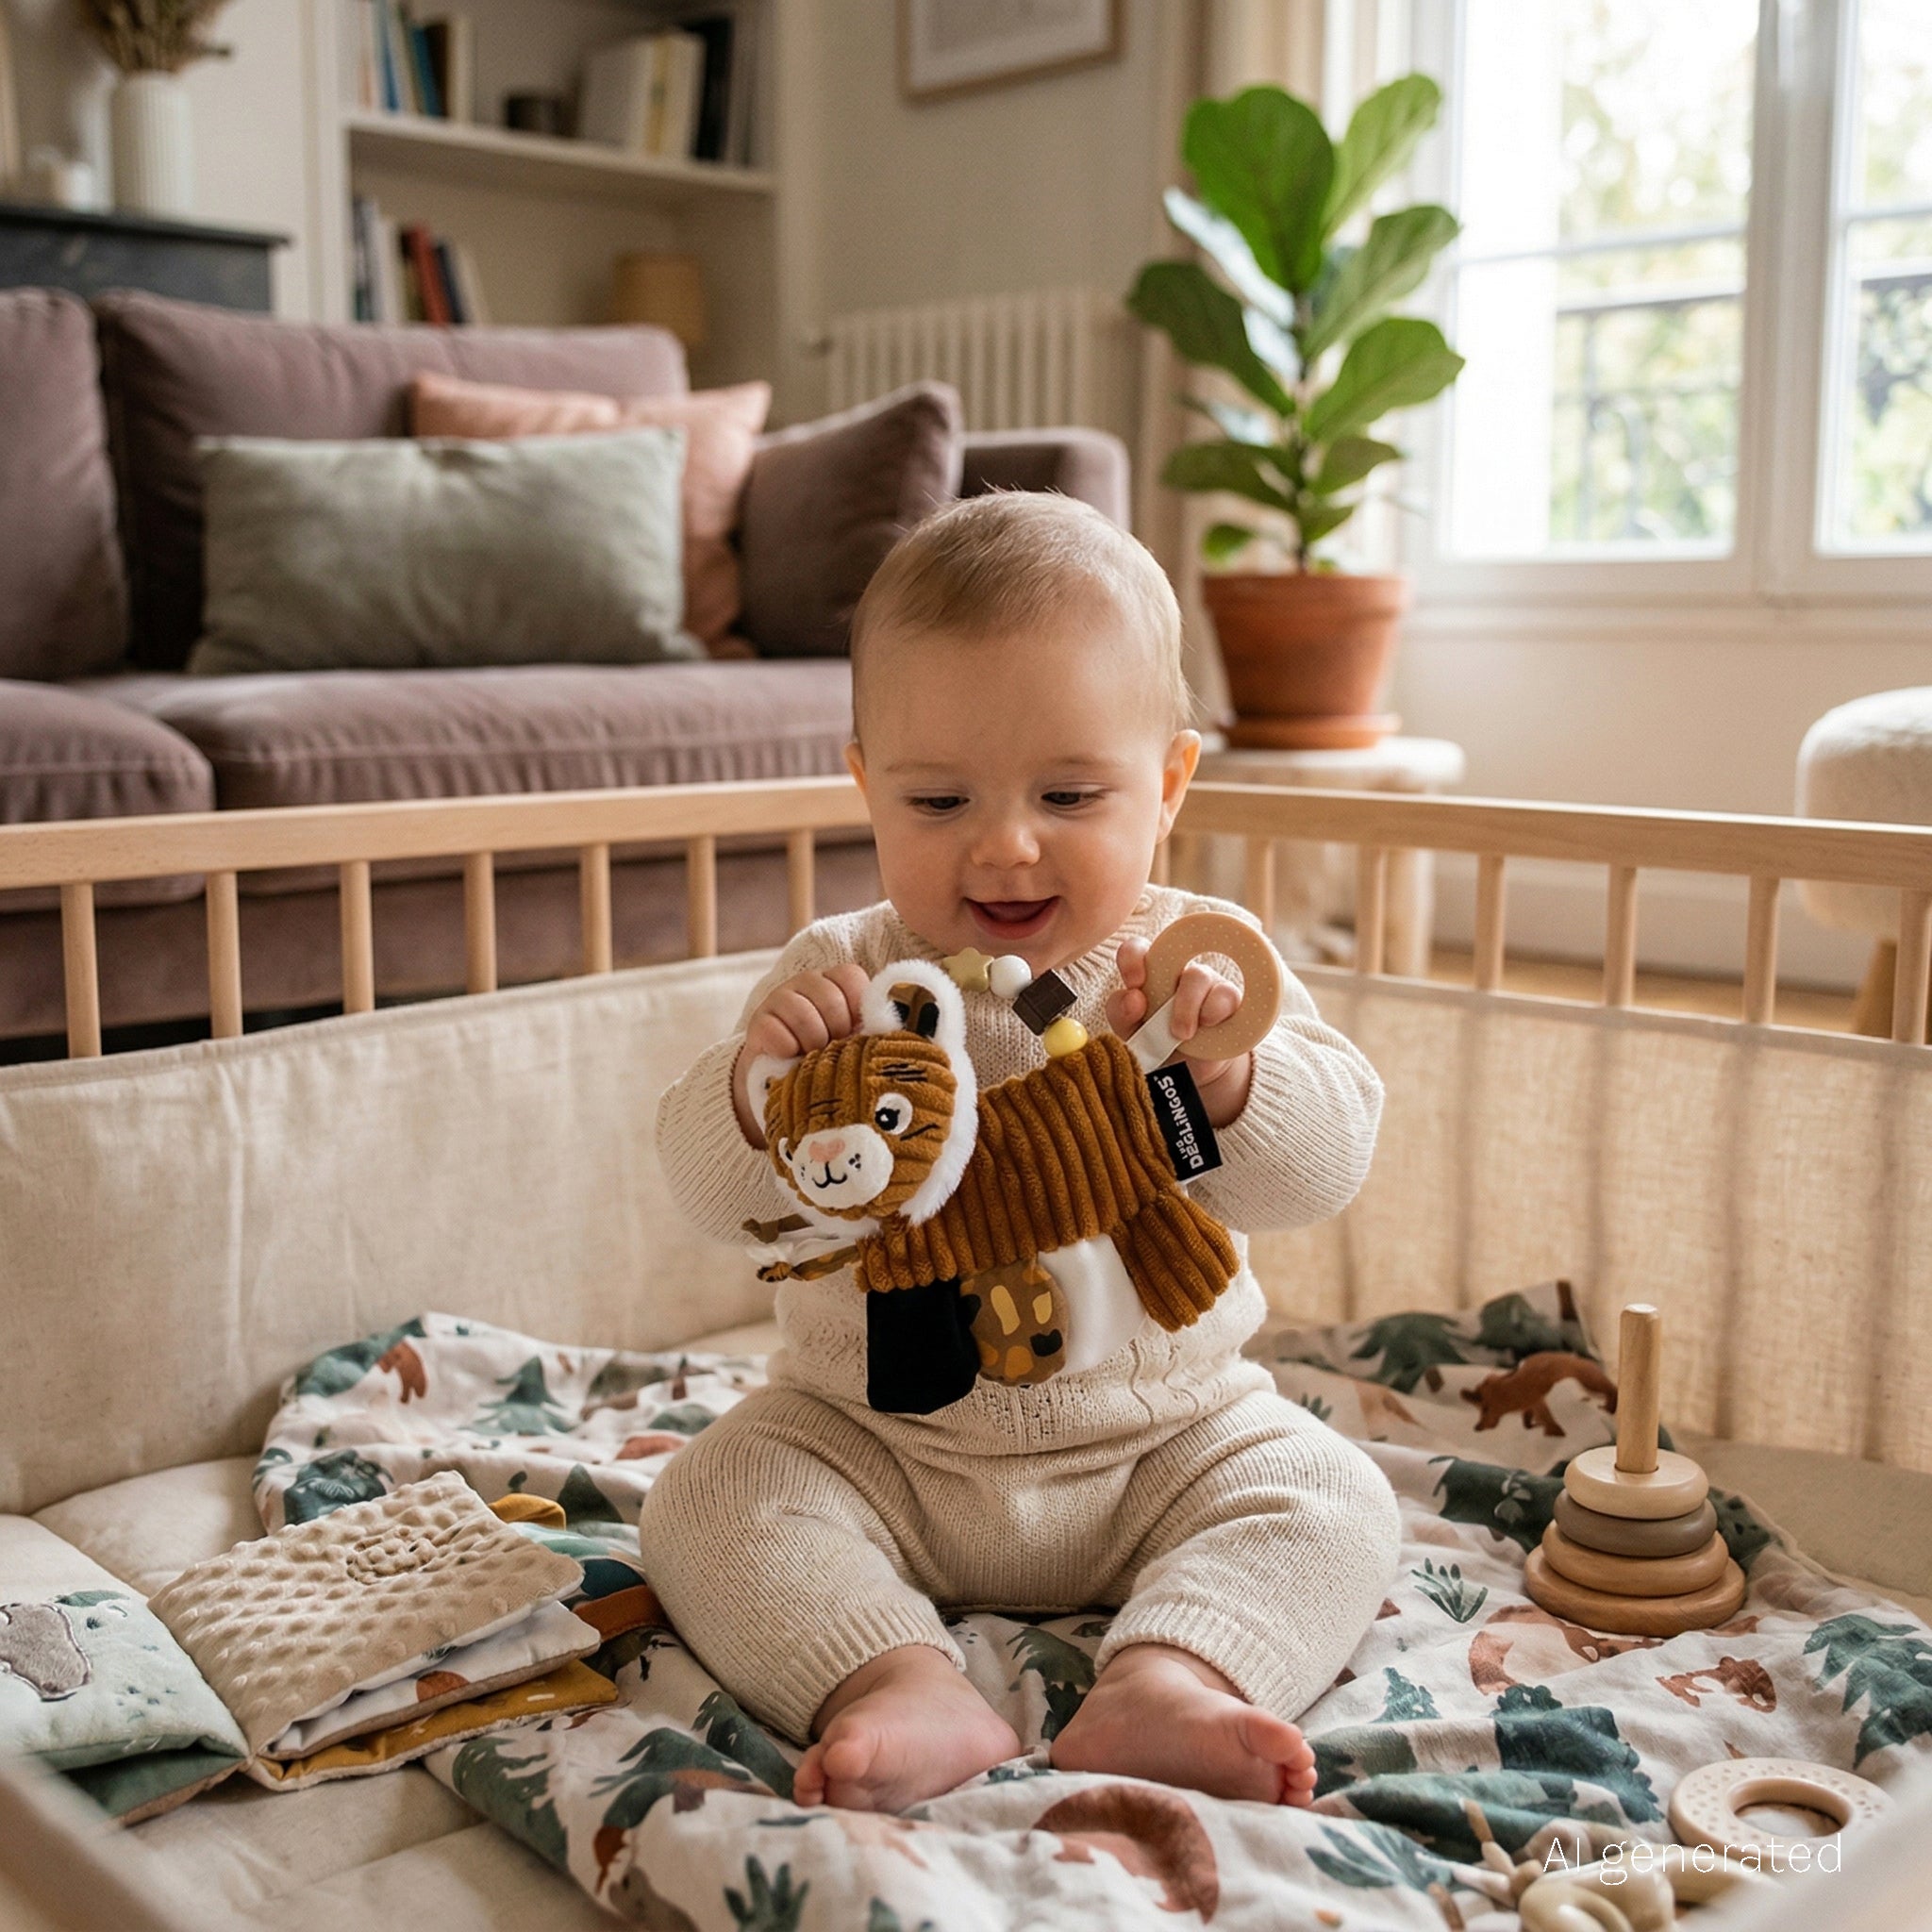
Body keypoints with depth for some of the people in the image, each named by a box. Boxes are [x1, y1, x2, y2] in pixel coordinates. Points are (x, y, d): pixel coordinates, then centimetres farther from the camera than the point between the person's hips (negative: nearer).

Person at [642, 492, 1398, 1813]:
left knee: (1332, 1501, -18)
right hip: (874, 1442, 0)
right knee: (712, 1501, -19)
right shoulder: (843, 978, -7)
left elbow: (1324, 1169, -14)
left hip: (1169, 1434, 0)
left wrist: (1221, 1064, -35)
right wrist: (760, 1077, -33)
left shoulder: (1198, 968, -6)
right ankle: (903, 1684, -32)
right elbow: (717, 1196, -10)